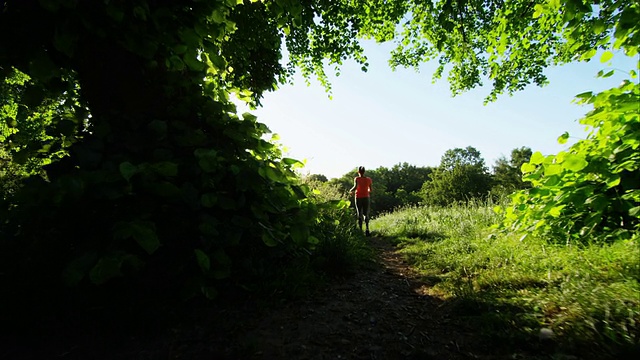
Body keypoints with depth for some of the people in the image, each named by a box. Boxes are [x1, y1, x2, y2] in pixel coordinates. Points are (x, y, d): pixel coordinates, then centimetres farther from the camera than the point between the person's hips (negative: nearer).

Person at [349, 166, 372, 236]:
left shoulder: (357, 179, -8)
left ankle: (360, 230, 5)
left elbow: (355, 187, -23)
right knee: (366, 214, 9)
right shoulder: (368, 179, 1)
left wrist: (351, 191, -4)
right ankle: (367, 229, -10)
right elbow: (370, 190, 7)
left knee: (359, 214, 8)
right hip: (366, 198, 1)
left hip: (358, 198, -1)